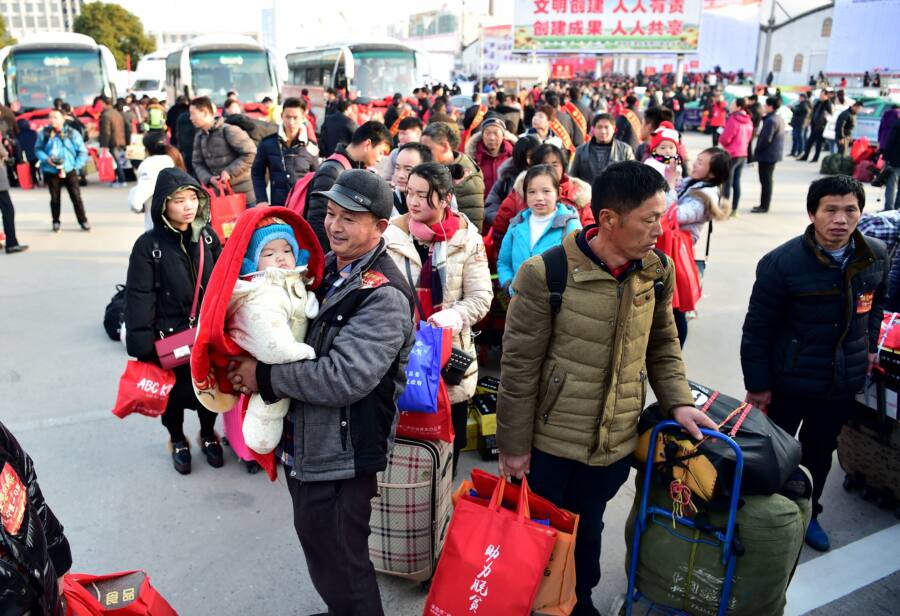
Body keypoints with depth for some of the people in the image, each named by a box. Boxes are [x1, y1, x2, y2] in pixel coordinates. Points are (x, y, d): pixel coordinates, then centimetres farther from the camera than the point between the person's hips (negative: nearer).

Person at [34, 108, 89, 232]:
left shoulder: (72, 133, -2)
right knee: (55, 198, 10)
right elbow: (38, 149, 8)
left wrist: (76, 166, -8)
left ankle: (83, 221, 8)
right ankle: (56, 222, 21)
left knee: (76, 197, -1)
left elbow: (82, 152, 1)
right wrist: (46, 159, -10)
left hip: (69, 170, -1)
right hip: (51, 171, 1)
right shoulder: (44, 133, 1)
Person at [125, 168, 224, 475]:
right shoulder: (148, 245, -11)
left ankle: (208, 435, 40)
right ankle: (177, 440, 39)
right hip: (169, 335, -3)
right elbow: (139, 297, -11)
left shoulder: (208, 236, 0)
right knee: (172, 390, 13)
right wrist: (143, 343, -15)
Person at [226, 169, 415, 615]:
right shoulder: (327, 266, 5)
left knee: (339, 564, 6)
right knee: (319, 546, 26)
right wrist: (252, 359, -3)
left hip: (340, 453, -9)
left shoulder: (384, 296, -22)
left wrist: (265, 377, -20)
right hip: (306, 441, 9)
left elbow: (343, 378, -29)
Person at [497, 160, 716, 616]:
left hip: (616, 443, 4)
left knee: (588, 532, 25)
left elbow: (663, 346, 11)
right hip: (551, 443, -4)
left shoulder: (658, 272, -3)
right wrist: (513, 444, -10)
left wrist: (678, 401, -4)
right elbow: (519, 366, -14)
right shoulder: (546, 274, -20)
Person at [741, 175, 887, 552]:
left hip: (843, 382, 5)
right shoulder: (781, 263, -21)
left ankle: (807, 514, 44)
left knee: (821, 451, 22)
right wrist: (757, 385, -12)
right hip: (788, 383, -4)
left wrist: (869, 345, 13)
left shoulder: (875, 256, -6)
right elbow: (757, 330, -15)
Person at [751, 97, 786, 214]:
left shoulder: (770, 120, -20)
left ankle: (764, 206, 0)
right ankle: (764, 204, 24)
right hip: (774, 154, 10)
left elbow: (766, 139, -24)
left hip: (767, 155, -10)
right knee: (767, 180, 16)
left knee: (765, 180, -4)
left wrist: (757, 151, -13)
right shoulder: (779, 118, 13)